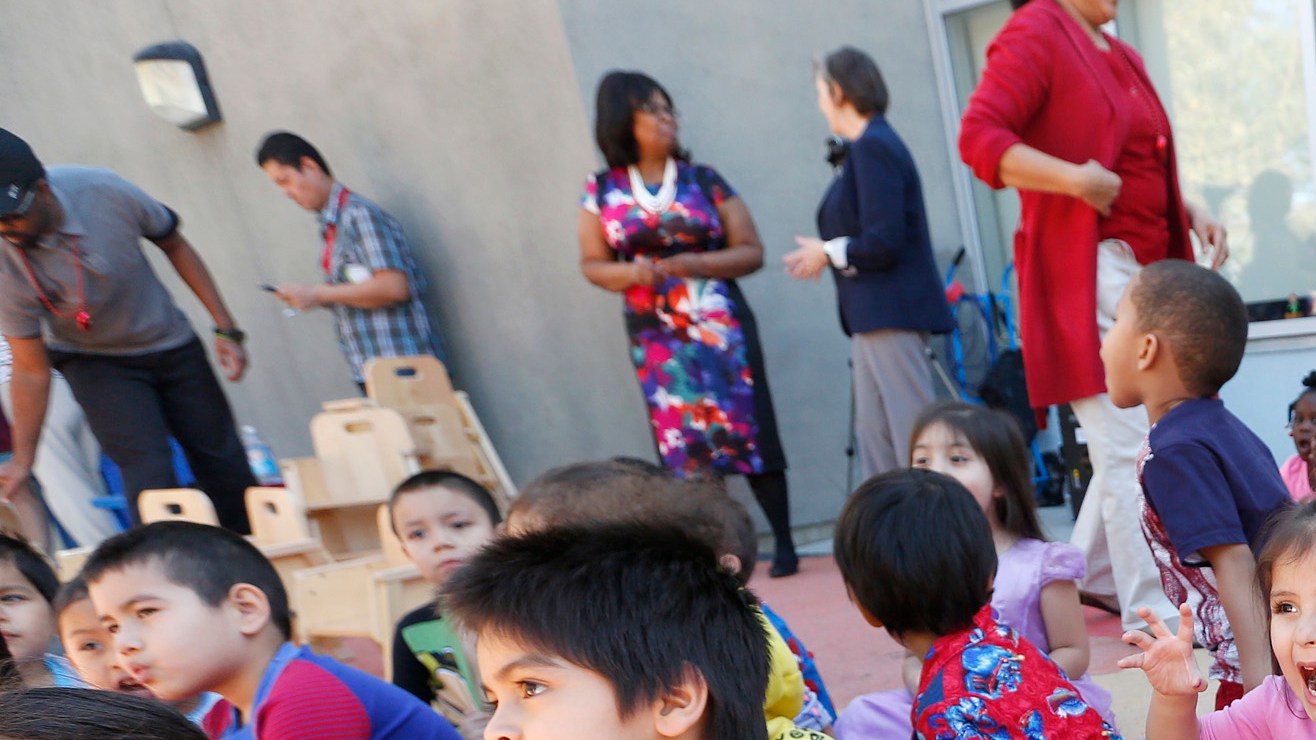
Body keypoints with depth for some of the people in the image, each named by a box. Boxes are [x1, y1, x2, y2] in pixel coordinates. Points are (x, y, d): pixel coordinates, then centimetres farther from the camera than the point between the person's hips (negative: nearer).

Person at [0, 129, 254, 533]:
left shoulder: (105, 192, -25)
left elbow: (174, 245, -6)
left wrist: (226, 328, -7)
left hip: (170, 344, 2)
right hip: (94, 362, -2)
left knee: (226, 468, 7)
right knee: (150, 481, -16)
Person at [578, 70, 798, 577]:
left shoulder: (704, 181, 3)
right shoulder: (602, 191, 5)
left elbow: (751, 251, 2)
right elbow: (592, 263, 9)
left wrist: (692, 264, -14)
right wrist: (631, 273, -13)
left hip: (719, 326, -1)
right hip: (655, 338, 1)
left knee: (747, 427, -2)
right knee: (681, 441, 1)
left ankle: (784, 543, 6)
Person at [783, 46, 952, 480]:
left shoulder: (873, 147, -13)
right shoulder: (869, 146, 15)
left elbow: (883, 243, -20)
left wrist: (828, 253, -6)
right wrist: (828, 255, 7)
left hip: (891, 313, -10)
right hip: (874, 314, 10)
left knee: (913, 437, -6)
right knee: (874, 438, 13)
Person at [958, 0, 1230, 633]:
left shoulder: (1121, 57, 21)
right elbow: (978, 137, -17)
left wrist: (1192, 213, 9)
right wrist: (1077, 180, -24)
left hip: (1150, 267, 9)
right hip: (1086, 270, -9)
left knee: (1130, 442, 15)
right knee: (1131, 448, -8)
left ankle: (1091, 576, 30)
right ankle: (1155, 615, 0)